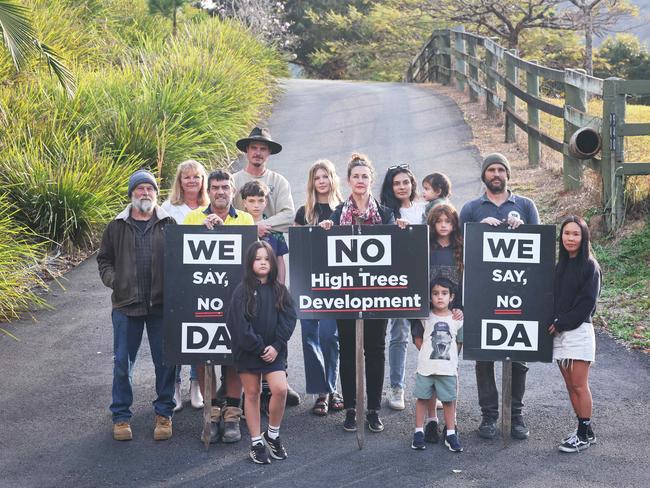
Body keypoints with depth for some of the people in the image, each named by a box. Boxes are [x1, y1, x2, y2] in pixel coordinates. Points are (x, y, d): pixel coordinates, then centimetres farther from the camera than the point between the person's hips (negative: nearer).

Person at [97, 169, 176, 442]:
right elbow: (104, 259, 14)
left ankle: (164, 413, 19)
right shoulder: (117, 227, 8)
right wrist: (112, 280, -1)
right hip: (126, 305, 0)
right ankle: (121, 416, 16)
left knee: (165, 361, 5)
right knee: (122, 362, 5)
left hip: (162, 305, 0)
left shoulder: (169, 225, 6)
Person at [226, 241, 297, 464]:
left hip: (274, 351, 2)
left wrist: (276, 346, -11)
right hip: (248, 351, -2)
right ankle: (256, 442, 16)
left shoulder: (279, 290, 4)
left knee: (280, 389, -12)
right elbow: (239, 324, -11)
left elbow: (289, 320, 0)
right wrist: (258, 347, -13)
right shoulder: (242, 291, -6)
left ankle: (273, 435, 10)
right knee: (252, 394, 5)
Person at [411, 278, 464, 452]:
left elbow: (459, 343, 10)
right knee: (422, 398, 5)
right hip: (426, 367, 0)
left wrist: (449, 357, 5)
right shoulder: (425, 317, -1)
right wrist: (428, 353, -3)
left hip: (448, 368, 1)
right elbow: (418, 340, 5)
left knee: (448, 400, 6)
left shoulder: (457, 319, 1)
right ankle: (419, 432, 14)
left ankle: (450, 434, 14)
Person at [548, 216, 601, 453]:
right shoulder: (561, 265, 13)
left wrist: (562, 324, -12)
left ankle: (586, 433, 3)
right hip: (559, 332, 6)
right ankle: (583, 430, 16)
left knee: (579, 385, -5)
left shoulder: (590, 266, -6)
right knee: (570, 385, 9)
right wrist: (553, 324, 0)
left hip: (579, 331, -6)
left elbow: (587, 302, -12)